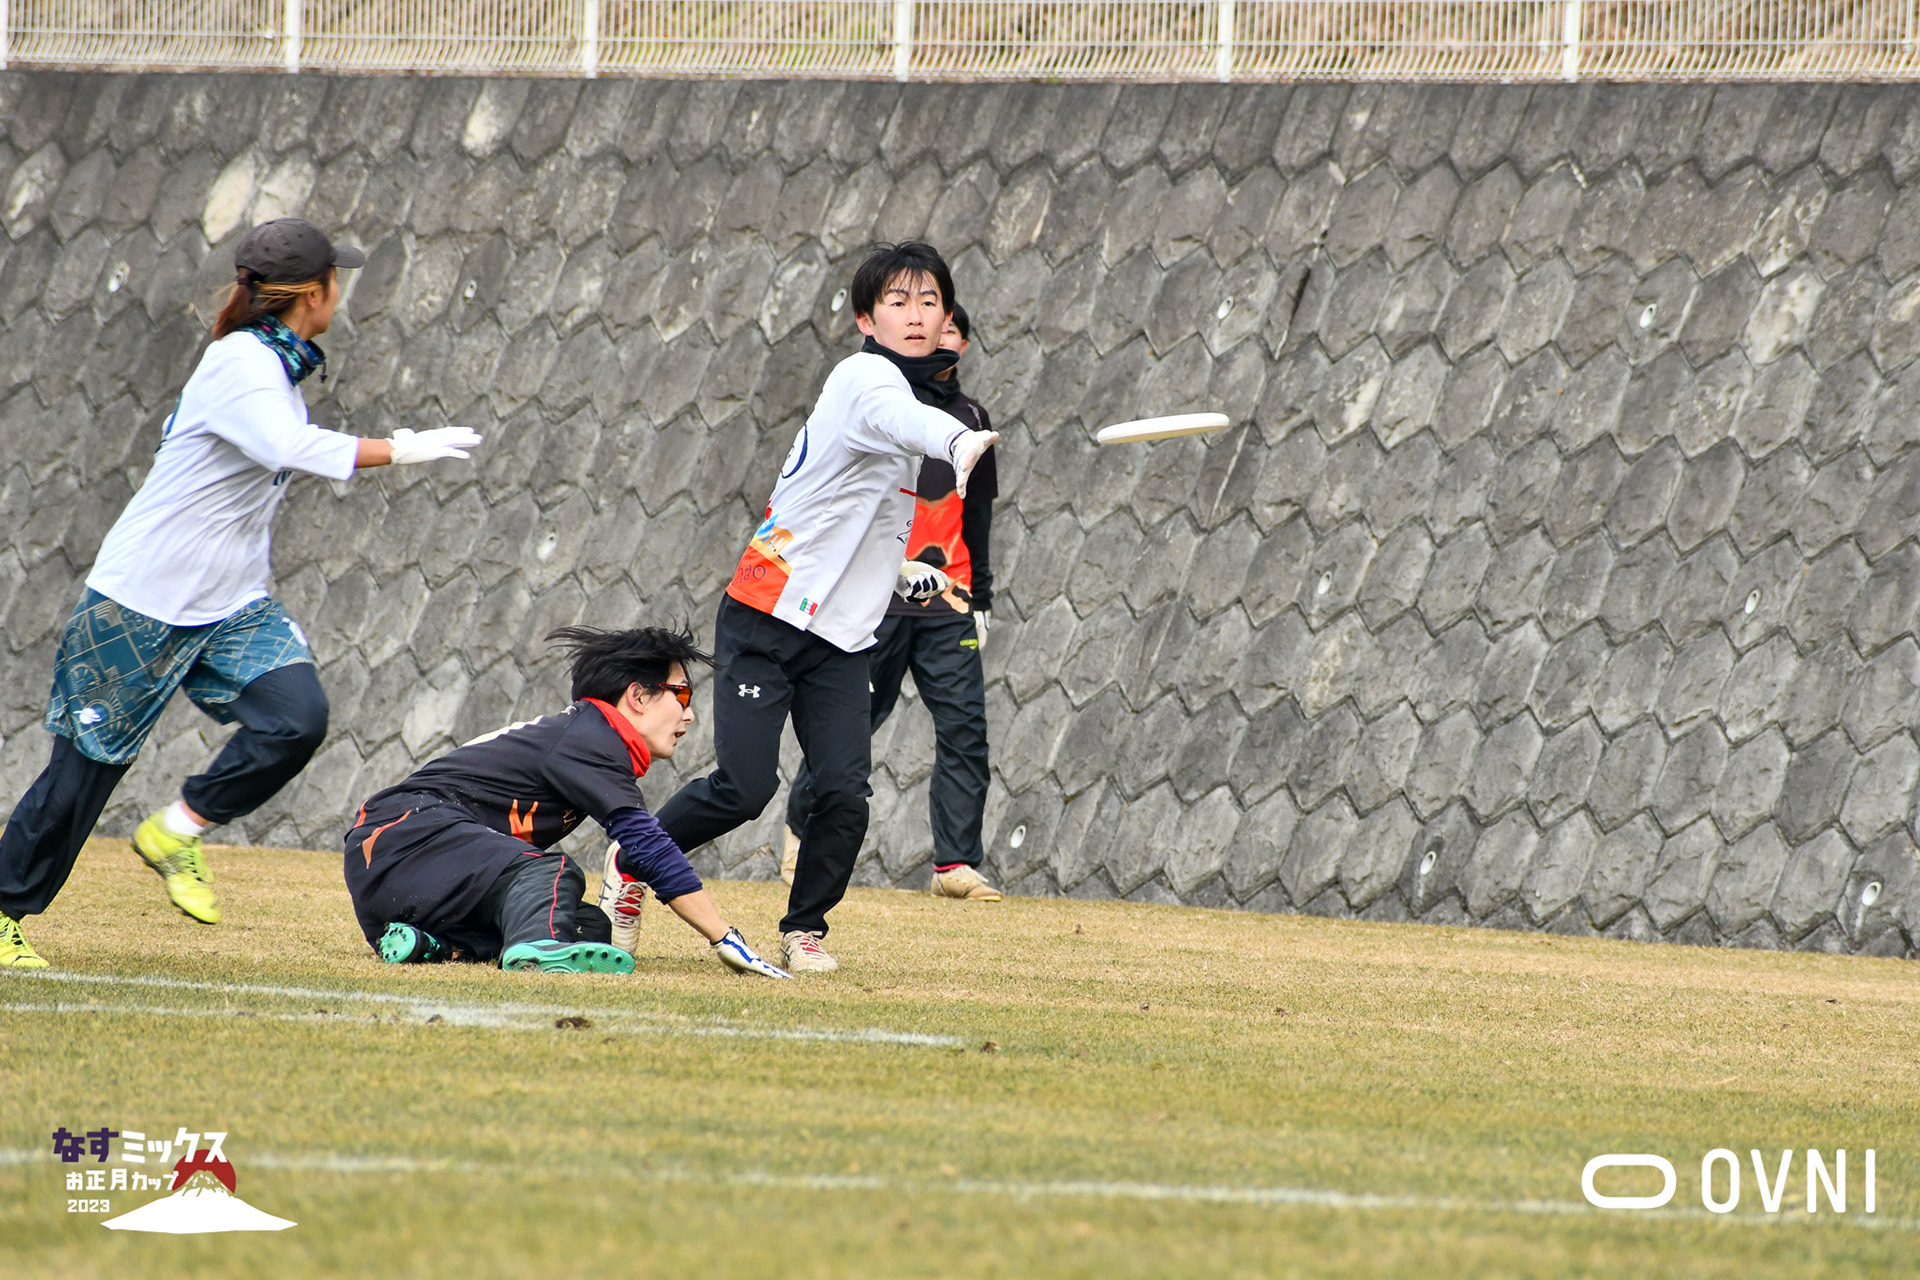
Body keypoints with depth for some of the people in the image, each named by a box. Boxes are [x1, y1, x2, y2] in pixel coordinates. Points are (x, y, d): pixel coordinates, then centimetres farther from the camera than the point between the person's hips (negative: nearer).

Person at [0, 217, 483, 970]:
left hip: (232, 605, 8)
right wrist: (403, 451, -39)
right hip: (144, 599, -8)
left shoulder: (276, 365, 8)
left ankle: (178, 832, 3)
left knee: (297, 716, -15)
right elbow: (294, 449, -39)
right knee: (86, 765, 0)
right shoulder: (241, 366, -21)